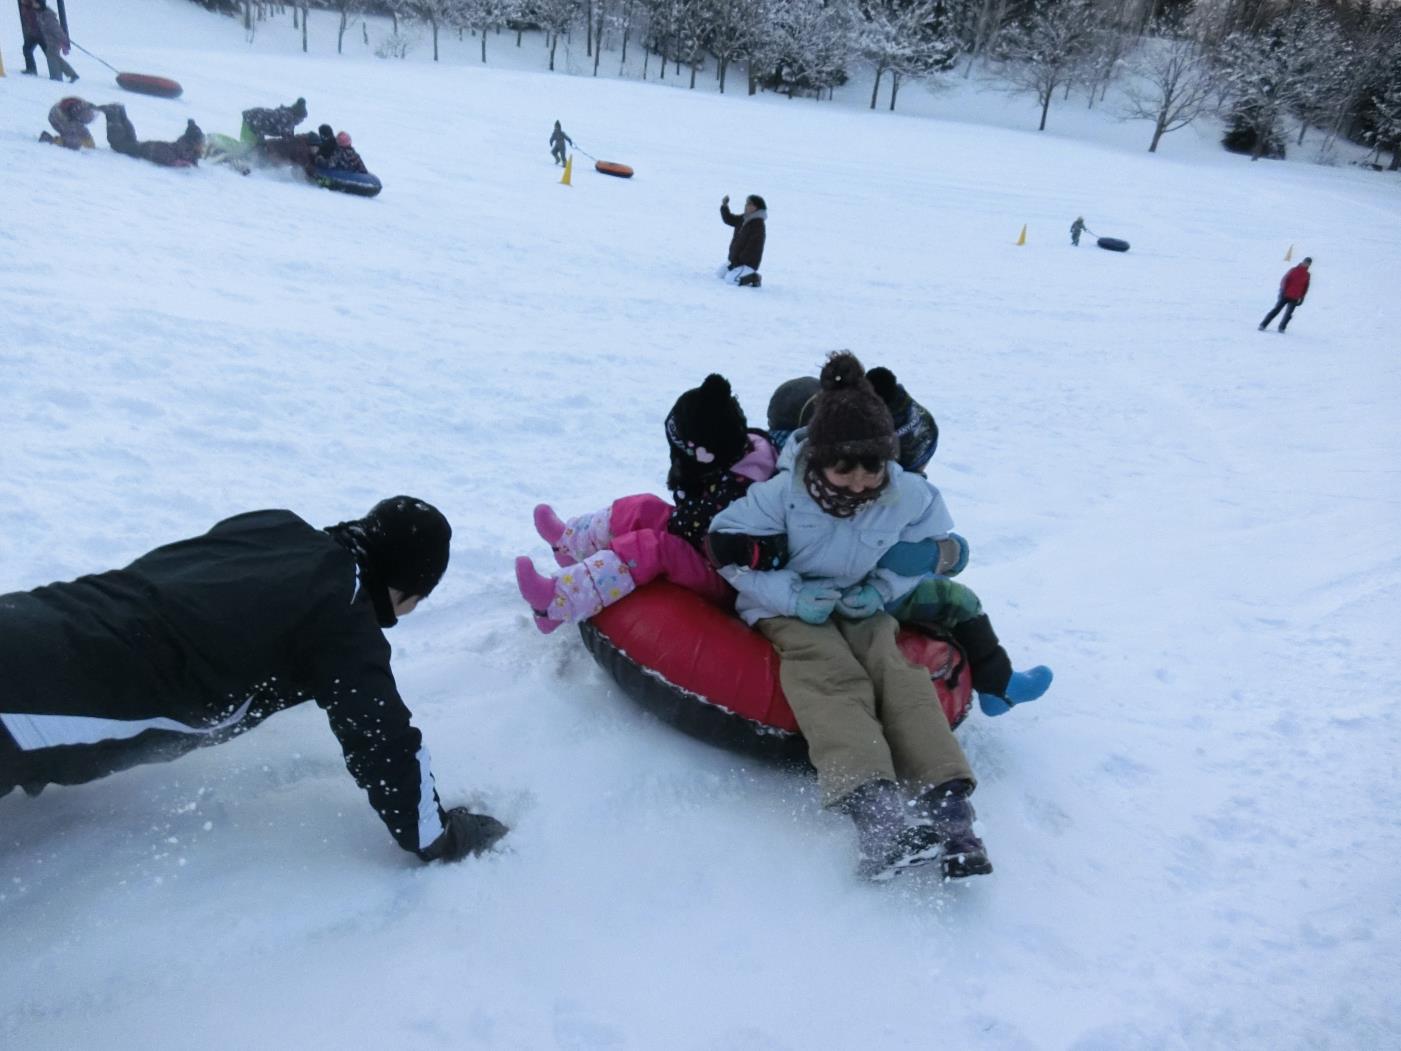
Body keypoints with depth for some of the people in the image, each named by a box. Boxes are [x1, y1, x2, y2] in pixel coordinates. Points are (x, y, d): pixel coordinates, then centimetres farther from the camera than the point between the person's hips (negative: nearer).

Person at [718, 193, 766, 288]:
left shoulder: (757, 225, -21)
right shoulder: (744, 219, 5)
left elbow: (752, 249, -24)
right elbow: (728, 219, 17)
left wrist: (737, 262, -21)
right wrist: (724, 205, 0)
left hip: (749, 263, -9)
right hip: (737, 260, 9)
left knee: (730, 279, -20)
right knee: (720, 273, 12)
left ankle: (753, 278, -5)